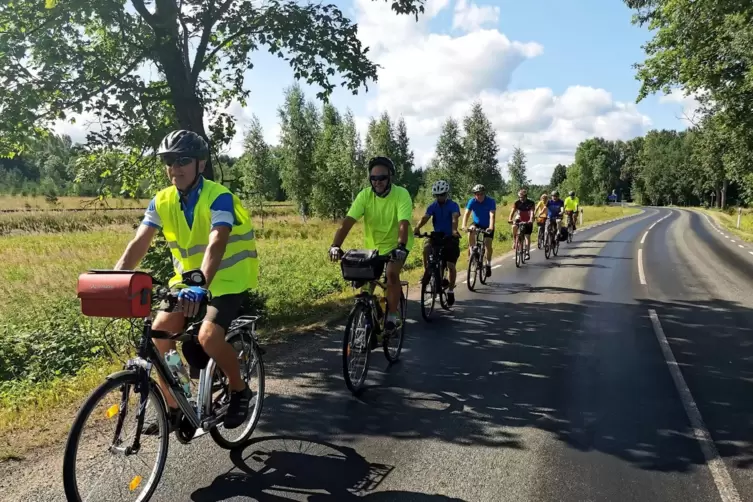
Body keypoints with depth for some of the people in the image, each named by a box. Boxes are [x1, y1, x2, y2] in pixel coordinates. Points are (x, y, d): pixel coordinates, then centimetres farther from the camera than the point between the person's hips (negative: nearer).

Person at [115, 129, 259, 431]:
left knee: (208, 336, -26)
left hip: (229, 278, -6)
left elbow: (216, 244, -37)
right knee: (159, 330, -11)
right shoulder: (162, 201, -4)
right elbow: (139, 243, -13)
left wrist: (200, 285, -52)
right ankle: (172, 407, 6)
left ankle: (240, 390, 2)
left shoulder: (218, 197, -22)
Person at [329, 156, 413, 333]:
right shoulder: (364, 195, -16)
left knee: (392, 273, -26)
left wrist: (401, 247, -52)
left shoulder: (401, 194, -23)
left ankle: (393, 315, -10)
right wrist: (335, 246, -40)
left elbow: (403, 224, -35)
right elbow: (347, 222, -25)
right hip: (374, 246, 4)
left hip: (396, 245, -3)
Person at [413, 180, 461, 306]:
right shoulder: (433, 206, -3)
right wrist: (417, 228, -39)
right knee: (426, 246, -30)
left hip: (450, 237, -3)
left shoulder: (453, 205, -12)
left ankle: (451, 290, 11)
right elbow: (425, 218, -19)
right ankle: (427, 271, -11)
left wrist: (454, 230, -51)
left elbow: (455, 218, -31)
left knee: (451, 266, -7)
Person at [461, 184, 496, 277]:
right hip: (477, 224, 1)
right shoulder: (472, 201, -17)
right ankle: (472, 253, -18)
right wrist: (464, 226, -44)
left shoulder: (491, 201, -23)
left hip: (487, 226, -1)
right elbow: (466, 213, -27)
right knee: (471, 232, -32)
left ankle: (488, 265, 7)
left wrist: (491, 227, -50)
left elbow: (492, 215, -34)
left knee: (488, 245, -12)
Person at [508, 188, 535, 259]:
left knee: (527, 236, -8)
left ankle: (527, 252, -1)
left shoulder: (531, 203, -17)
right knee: (514, 226, -31)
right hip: (519, 219, 1)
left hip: (528, 221, -1)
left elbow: (532, 212, -29)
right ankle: (514, 241, -14)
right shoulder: (517, 203, -13)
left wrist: (531, 220, -48)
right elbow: (512, 211, -24)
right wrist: (510, 219, -43)